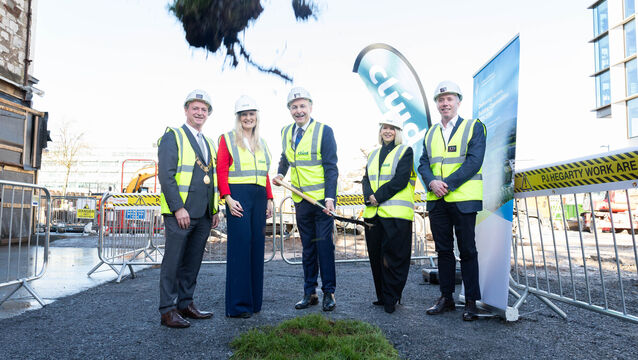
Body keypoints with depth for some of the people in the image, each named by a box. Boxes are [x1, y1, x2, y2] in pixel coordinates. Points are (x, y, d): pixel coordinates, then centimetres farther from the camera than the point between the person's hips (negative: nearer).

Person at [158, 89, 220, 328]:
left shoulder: (209, 143, 19)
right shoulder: (172, 137, -2)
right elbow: (166, 175, -11)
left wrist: (215, 210, 13)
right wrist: (178, 208, -18)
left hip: (203, 216, 7)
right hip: (180, 213, -7)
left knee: (192, 263, 13)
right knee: (173, 263, 0)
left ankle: (185, 304, 24)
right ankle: (168, 310, 9)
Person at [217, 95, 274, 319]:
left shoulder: (261, 143, 19)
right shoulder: (227, 139, 3)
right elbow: (221, 171, -5)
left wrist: (269, 199, 11)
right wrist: (228, 198, -15)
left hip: (259, 197, 6)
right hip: (238, 196, -6)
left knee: (257, 246, 7)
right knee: (240, 246, -7)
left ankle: (254, 300, 18)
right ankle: (238, 305, 1)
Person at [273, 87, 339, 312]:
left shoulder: (324, 131, -8)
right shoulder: (286, 132, 9)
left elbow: (331, 168, -11)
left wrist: (329, 198, -20)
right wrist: (280, 174, 5)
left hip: (322, 199, -5)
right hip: (301, 200, 5)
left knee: (324, 245, 0)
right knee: (307, 247, 13)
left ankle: (329, 293, 13)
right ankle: (310, 293, 24)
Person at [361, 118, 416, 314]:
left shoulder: (405, 151, 4)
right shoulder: (373, 154, 21)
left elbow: (401, 180, -9)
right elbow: (366, 180, 12)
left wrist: (379, 197, -12)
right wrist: (369, 197, -9)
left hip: (396, 214, -5)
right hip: (373, 213, 6)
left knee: (393, 257, -3)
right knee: (376, 256, 9)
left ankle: (390, 299, 10)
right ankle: (382, 296, 23)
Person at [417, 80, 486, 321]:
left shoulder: (474, 127, 1)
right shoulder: (430, 133, 16)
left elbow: (474, 161, -10)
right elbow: (423, 163, 9)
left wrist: (447, 184, -17)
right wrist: (432, 182, -12)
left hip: (463, 200, -4)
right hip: (436, 201, 5)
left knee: (467, 251, 2)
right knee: (443, 250, 11)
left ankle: (472, 301, 12)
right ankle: (446, 298, 21)